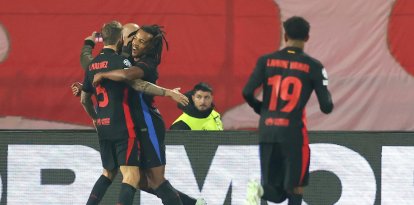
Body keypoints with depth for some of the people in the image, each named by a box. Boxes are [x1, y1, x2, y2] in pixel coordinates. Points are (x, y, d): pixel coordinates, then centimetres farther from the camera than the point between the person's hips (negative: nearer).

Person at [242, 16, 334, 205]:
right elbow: (326, 107, -3)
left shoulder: (266, 61, 4)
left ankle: (259, 189, -23)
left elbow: (247, 92, -4)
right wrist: (327, 96, 20)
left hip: (267, 132, 3)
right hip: (293, 132, -3)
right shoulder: (313, 67, -2)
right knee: (296, 187, 11)